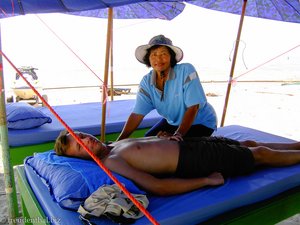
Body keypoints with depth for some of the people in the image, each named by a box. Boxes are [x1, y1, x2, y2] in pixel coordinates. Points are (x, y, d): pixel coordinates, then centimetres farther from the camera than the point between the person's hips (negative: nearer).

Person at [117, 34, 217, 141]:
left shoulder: (186, 71, -26)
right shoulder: (146, 82, -12)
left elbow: (193, 107, -28)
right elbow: (137, 114, -17)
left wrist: (178, 134, -34)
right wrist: (120, 141, -27)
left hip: (201, 121, -5)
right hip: (173, 121, 5)